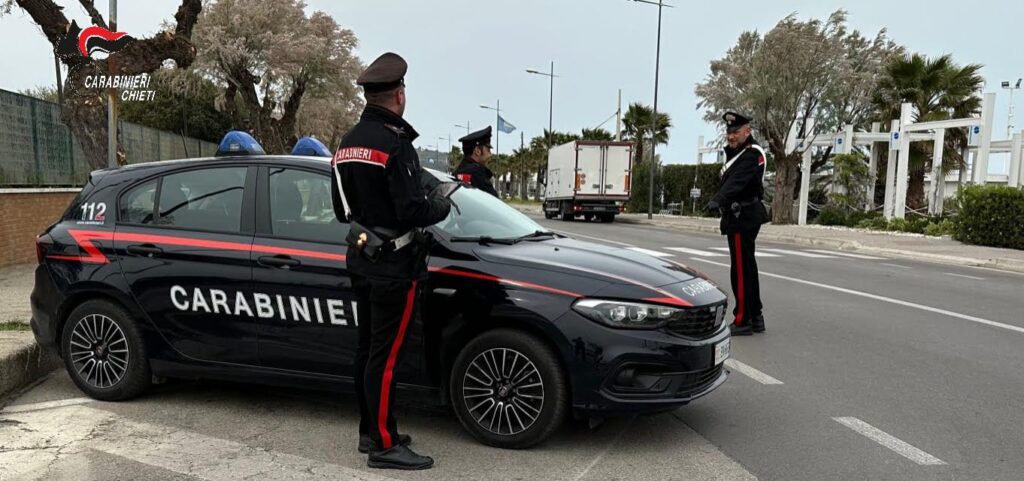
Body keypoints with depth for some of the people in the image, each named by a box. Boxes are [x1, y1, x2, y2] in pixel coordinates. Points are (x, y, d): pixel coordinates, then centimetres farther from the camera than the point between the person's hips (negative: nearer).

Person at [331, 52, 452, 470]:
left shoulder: (347, 143, 11)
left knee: (368, 349, 16)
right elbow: (412, 210, -23)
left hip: (361, 259, 9)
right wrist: (440, 206, -5)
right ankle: (385, 445, 7)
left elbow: (341, 208, 16)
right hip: (393, 265, -9)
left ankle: (369, 431, 28)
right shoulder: (394, 142, -18)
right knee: (386, 355, -3)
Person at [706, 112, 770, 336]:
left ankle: (743, 321, -1)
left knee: (741, 270, -7)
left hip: (743, 218, -11)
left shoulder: (752, 154, -15)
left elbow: (737, 181, -32)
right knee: (747, 267, 16)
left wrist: (718, 199, -44)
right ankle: (755, 317, 27)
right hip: (743, 216, 11)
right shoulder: (736, 151, 17)